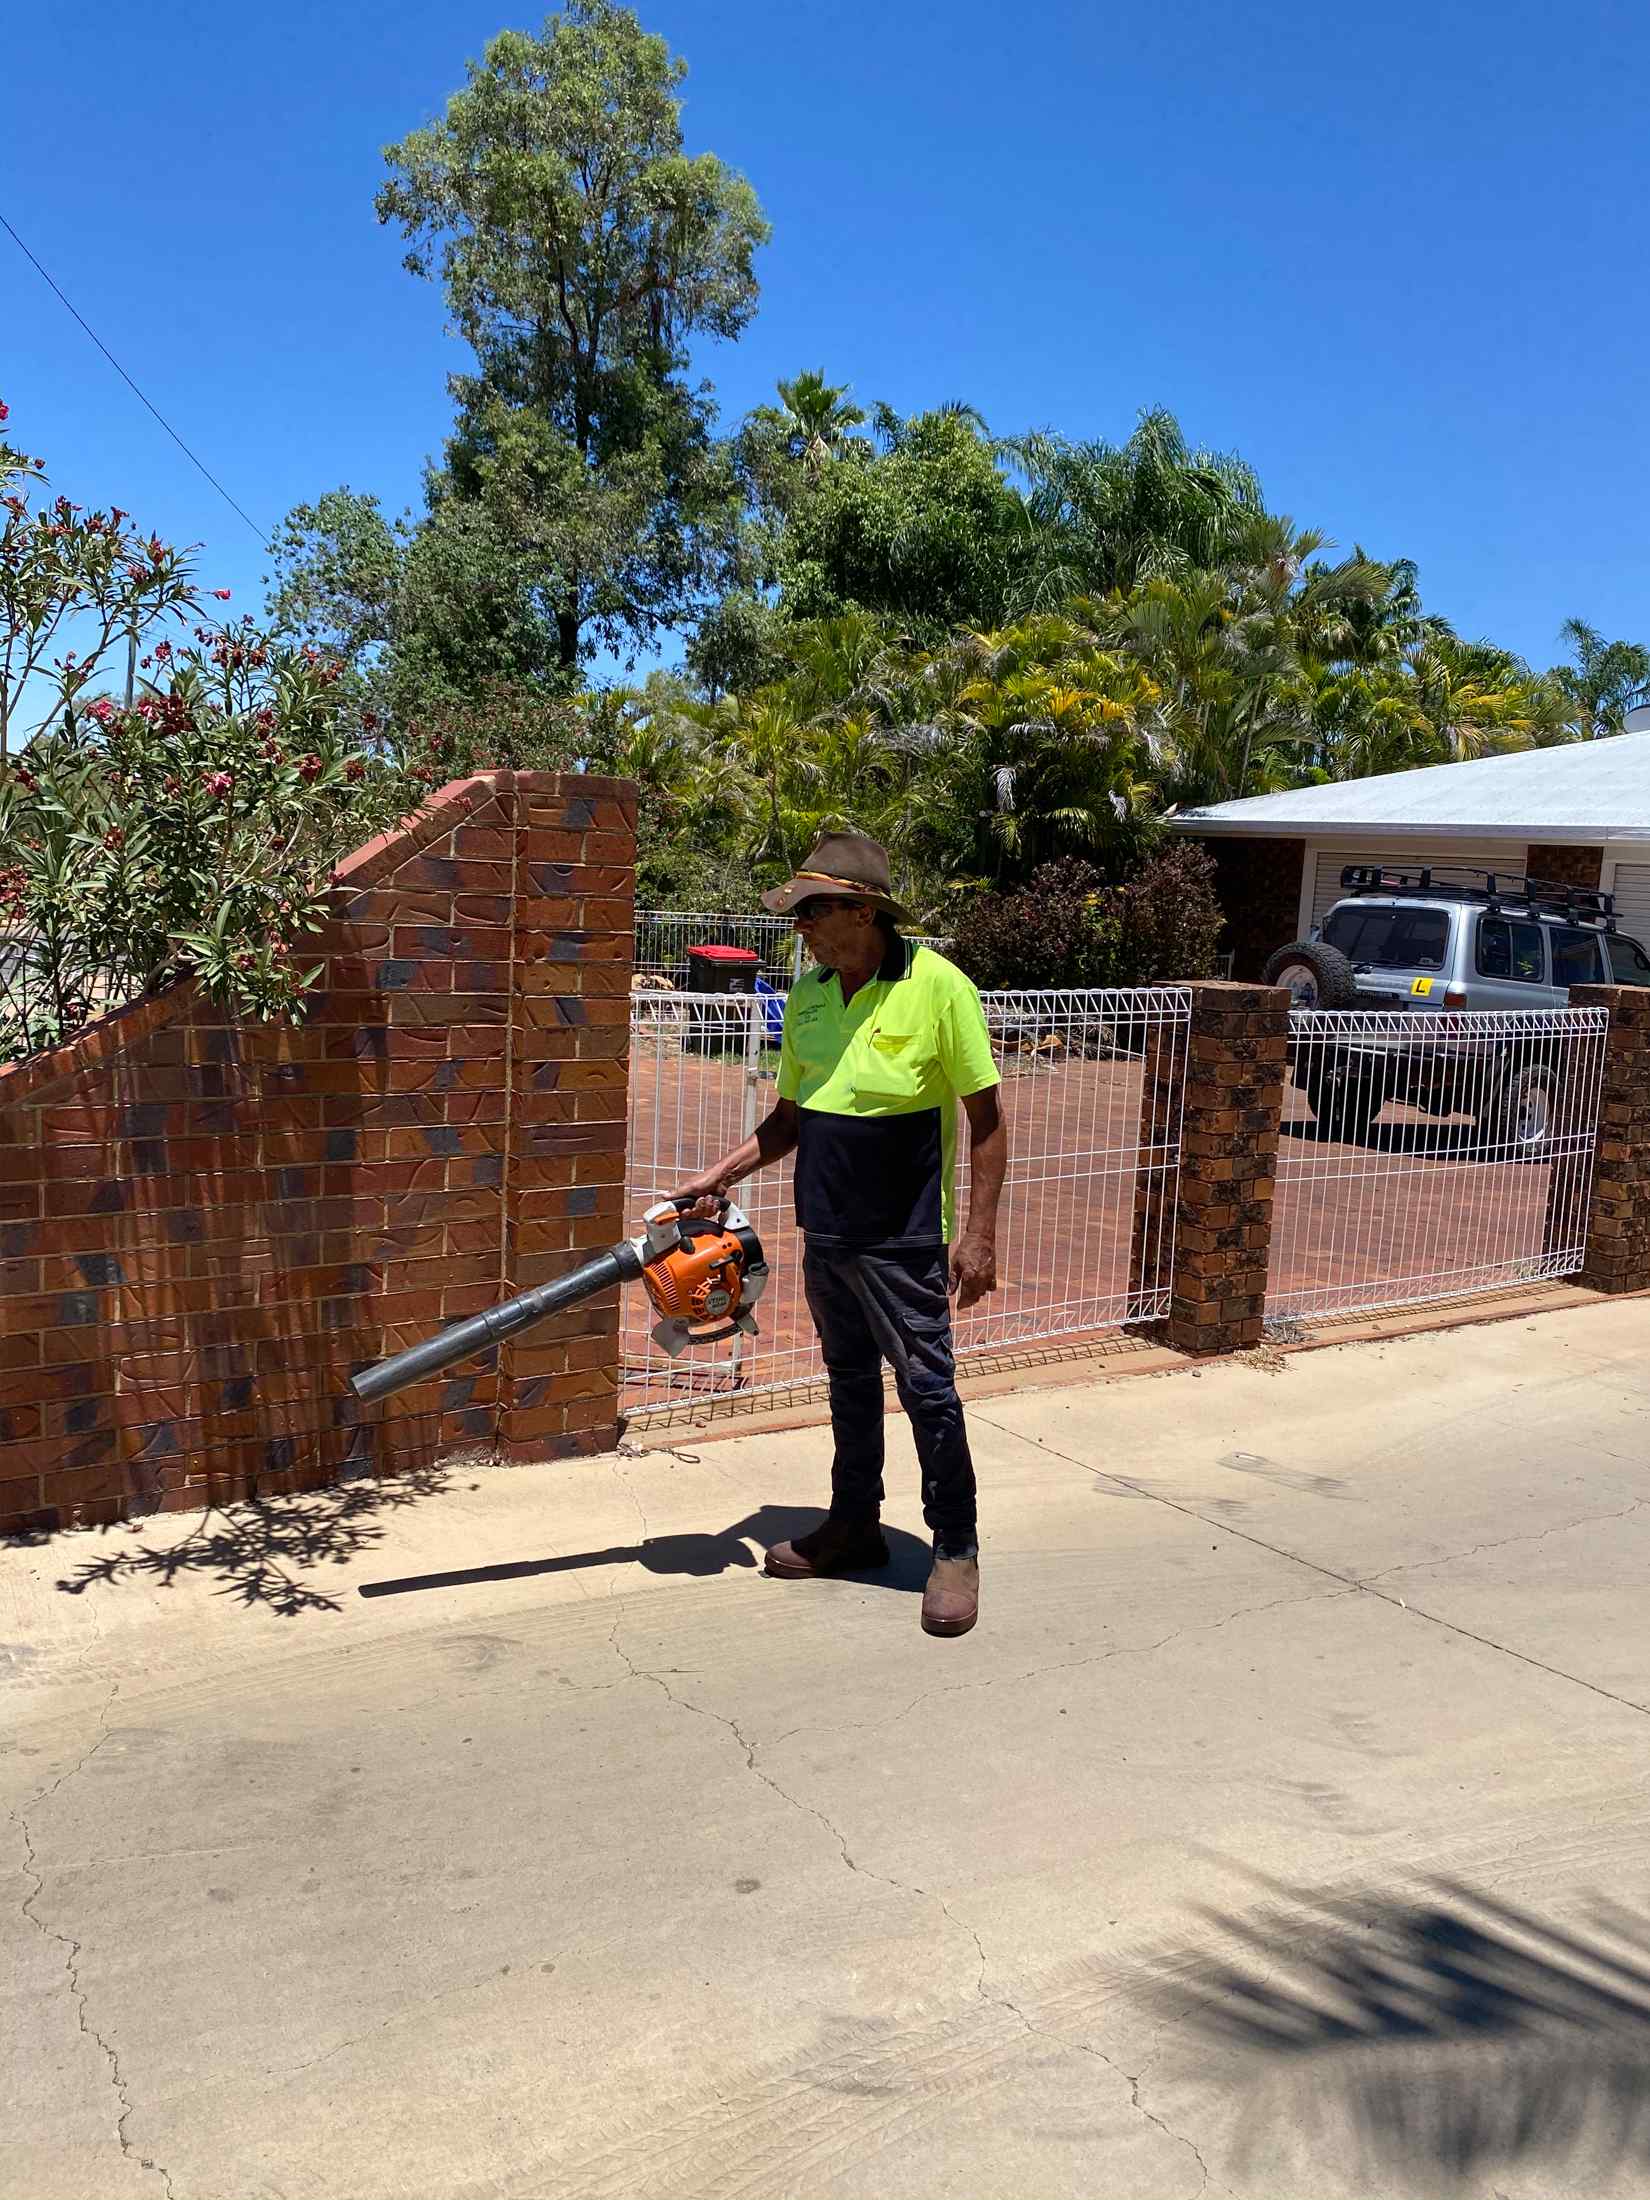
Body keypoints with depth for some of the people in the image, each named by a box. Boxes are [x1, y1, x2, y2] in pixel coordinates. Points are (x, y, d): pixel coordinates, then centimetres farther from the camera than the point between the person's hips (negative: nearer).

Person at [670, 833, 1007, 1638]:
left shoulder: (937, 986, -13)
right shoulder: (807, 996, 6)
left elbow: (986, 1118, -11)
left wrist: (978, 1233, -14)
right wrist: (723, 1172, 3)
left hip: (904, 1241, -7)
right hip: (825, 1234, 7)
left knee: (926, 1387, 0)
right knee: (850, 1382, 18)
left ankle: (956, 1549, 14)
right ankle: (854, 1524, 32)